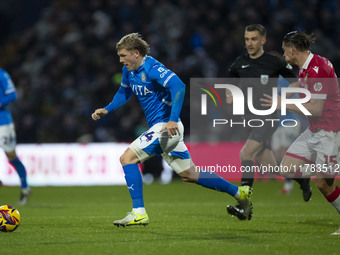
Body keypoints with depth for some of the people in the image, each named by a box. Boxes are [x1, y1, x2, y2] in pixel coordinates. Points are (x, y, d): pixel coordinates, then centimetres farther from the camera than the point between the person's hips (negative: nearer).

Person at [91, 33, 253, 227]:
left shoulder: (152, 69, -18)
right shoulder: (129, 70, 9)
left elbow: (179, 86, -31)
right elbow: (124, 93, 28)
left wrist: (173, 120, -37)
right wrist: (106, 110, 12)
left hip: (166, 127, -10)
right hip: (160, 127, 10)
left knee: (127, 158, -15)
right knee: (190, 175, 15)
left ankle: (139, 213, -14)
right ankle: (240, 193, 24)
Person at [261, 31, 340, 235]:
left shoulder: (317, 69, -20)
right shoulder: (304, 68, 9)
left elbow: (316, 109, -21)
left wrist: (285, 105, -15)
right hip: (314, 131, 9)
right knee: (287, 169, 0)